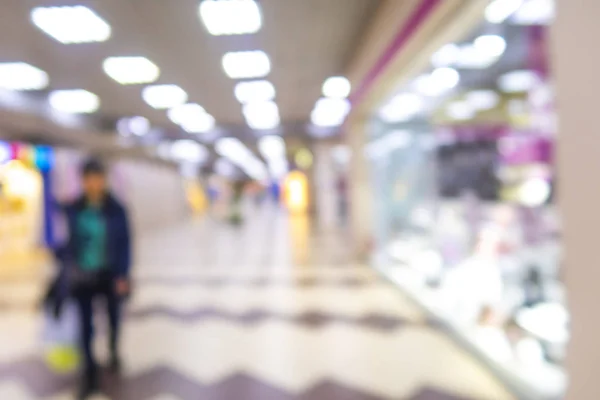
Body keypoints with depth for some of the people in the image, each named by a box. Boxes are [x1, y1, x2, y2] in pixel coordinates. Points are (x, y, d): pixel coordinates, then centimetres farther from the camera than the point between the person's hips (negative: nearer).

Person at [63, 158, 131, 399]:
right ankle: (90, 377, 16)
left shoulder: (116, 210, -11)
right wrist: (70, 266, -4)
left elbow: (125, 244, -8)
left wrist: (123, 275, -11)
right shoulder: (74, 209, -5)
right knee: (86, 324, 3)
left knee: (113, 317, 18)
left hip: (110, 274, -1)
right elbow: (70, 240, 4)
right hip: (83, 276, 1)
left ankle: (114, 353, 46)